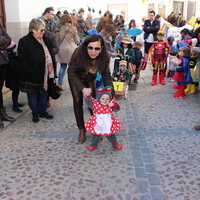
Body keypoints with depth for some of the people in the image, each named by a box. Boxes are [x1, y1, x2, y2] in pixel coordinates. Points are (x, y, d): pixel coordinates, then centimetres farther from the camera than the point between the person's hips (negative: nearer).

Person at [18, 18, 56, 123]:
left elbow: (51, 54, 15)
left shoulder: (45, 40, 8)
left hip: (46, 75, 6)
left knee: (44, 94, 16)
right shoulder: (24, 41, -13)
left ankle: (43, 111, 32)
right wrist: (31, 72, -20)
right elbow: (22, 60, -16)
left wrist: (52, 70, 5)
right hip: (32, 76, -6)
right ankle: (35, 113, 26)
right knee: (33, 96, 9)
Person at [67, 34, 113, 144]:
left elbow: (106, 76, -24)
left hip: (90, 79, 2)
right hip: (75, 79, -1)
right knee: (77, 101, -5)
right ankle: (81, 129, 11)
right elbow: (72, 72, -28)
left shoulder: (105, 57, -31)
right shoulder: (78, 53, -38)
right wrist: (82, 88, -38)